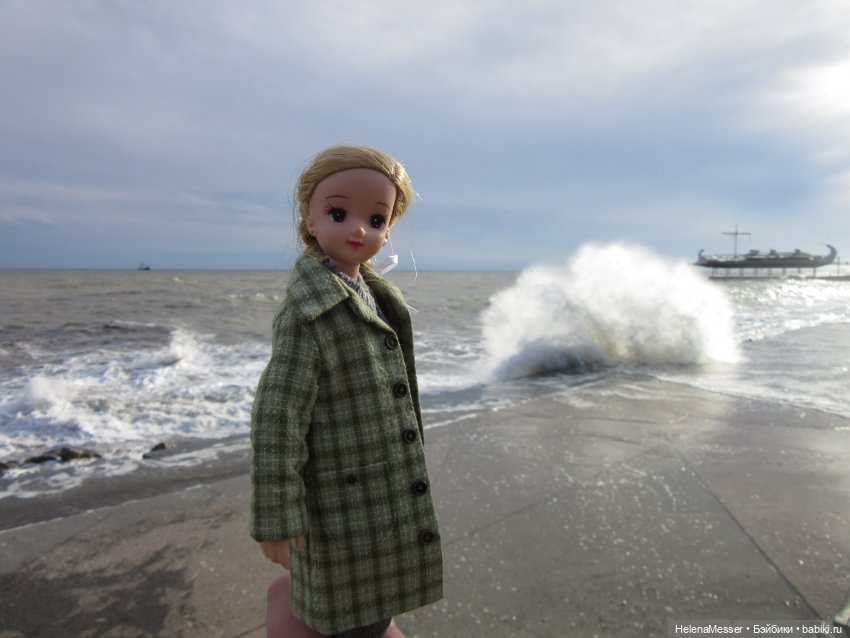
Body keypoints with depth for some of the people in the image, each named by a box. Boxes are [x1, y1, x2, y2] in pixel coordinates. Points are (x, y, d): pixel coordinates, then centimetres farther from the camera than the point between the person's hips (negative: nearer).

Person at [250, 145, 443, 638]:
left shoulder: (375, 297, 4)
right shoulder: (307, 314, -22)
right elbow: (276, 419, -22)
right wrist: (276, 521, -19)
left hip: (393, 501, 8)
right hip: (346, 509, -8)